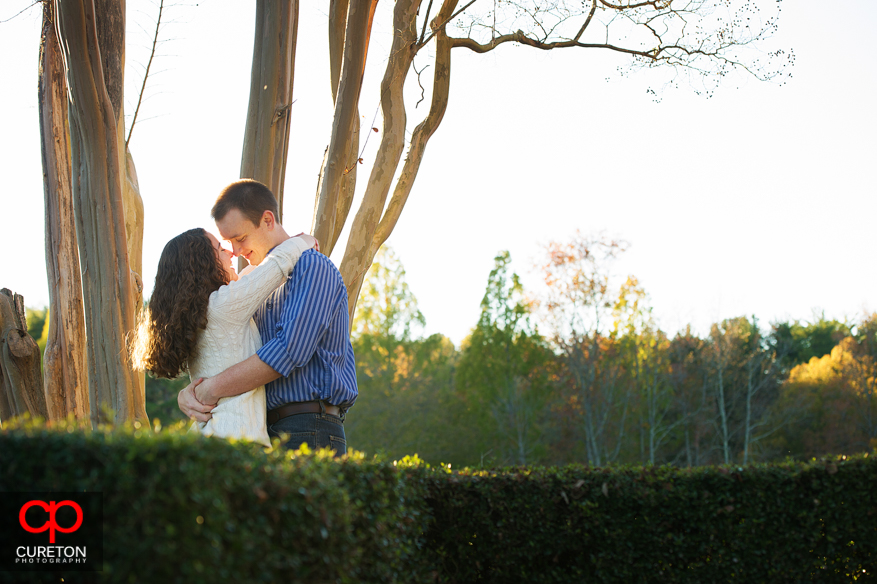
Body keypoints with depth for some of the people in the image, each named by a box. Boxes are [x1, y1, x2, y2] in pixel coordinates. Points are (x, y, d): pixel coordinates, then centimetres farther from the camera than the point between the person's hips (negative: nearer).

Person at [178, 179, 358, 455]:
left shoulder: (313, 267, -5)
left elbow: (291, 349, -18)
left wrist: (211, 390, -15)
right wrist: (188, 392, -3)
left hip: (307, 435, -8)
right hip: (269, 432, 8)